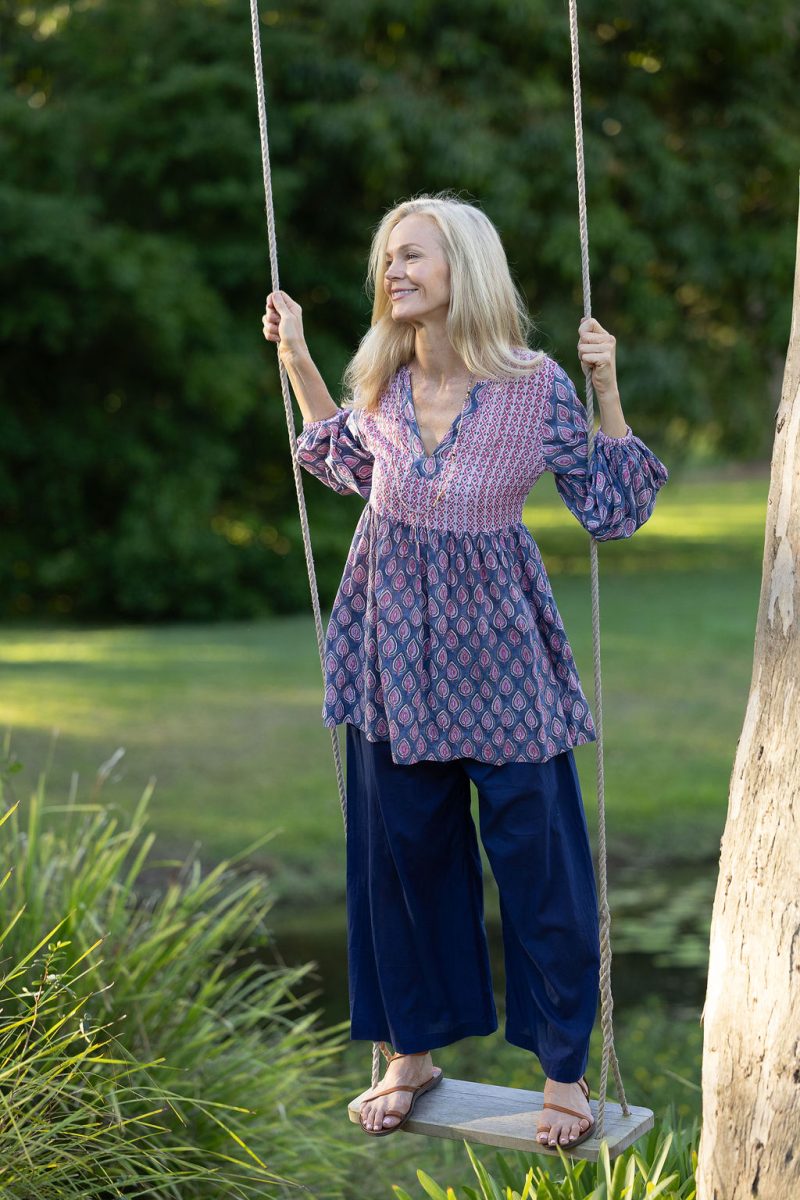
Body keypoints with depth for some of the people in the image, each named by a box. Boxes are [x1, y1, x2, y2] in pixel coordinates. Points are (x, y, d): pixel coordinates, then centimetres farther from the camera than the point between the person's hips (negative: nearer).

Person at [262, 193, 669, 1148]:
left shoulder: (537, 386, -11)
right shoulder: (381, 382, 1)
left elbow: (612, 505, -4)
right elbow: (345, 460, 22)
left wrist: (608, 388, -14)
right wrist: (295, 358, 16)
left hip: (498, 644, -4)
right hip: (397, 645, 4)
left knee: (535, 851, 1)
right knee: (399, 845, 12)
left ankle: (563, 1067, 16)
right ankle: (412, 1051, 29)